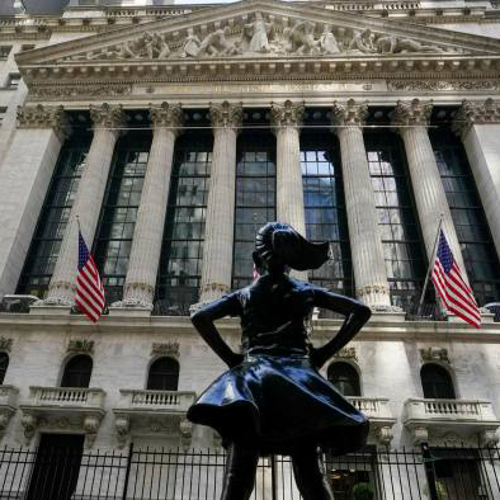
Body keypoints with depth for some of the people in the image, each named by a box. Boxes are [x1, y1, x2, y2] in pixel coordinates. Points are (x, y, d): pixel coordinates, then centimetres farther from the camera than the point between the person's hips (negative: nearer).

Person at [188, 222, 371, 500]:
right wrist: (326, 352, 8)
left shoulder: (243, 295, 15)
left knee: (238, 474, -8)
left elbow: (200, 317, 6)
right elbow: (361, 311, 12)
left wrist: (229, 356, 5)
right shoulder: (307, 292, 16)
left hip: (252, 374, 0)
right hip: (298, 375, 1)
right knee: (310, 473, -2)